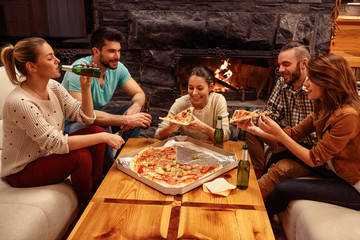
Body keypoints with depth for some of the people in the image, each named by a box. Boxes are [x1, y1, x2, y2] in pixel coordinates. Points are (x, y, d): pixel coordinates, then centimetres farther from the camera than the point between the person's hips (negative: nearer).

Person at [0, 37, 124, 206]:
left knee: (96, 131, -8)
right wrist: (103, 137, -31)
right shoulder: (19, 103, -30)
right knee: (81, 156, -28)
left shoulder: (53, 86, -5)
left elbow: (86, 118, -3)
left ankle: (97, 191, 6)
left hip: (48, 154, 8)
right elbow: (56, 143, -31)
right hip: (22, 171, -8)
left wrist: (86, 87, -18)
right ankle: (88, 206, 0)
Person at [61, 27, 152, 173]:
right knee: (102, 128, -37)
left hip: (97, 118, 7)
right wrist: (127, 119, -38)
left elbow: (139, 94, 0)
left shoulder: (117, 68, -8)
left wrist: (135, 107, -26)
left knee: (137, 113, -12)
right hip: (71, 124, -6)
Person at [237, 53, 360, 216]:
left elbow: (314, 159, -25)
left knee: (284, 188, -16)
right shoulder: (324, 108, -1)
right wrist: (254, 129, -7)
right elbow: (295, 134, 0)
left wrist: (279, 134, -26)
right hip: (332, 169, 8)